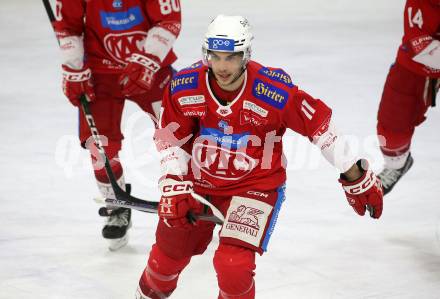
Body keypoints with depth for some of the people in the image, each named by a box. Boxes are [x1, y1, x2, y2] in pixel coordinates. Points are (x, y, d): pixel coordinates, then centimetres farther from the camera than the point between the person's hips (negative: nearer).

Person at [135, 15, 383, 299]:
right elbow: (170, 140, -3)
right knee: (167, 256, 15)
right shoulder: (184, 88, -17)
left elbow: (321, 126, -15)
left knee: (233, 265, -20)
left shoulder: (274, 92, -26)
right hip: (198, 181, 3)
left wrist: (358, 179, -8)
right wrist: (174, 187, -14)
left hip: (255, 186, -3)